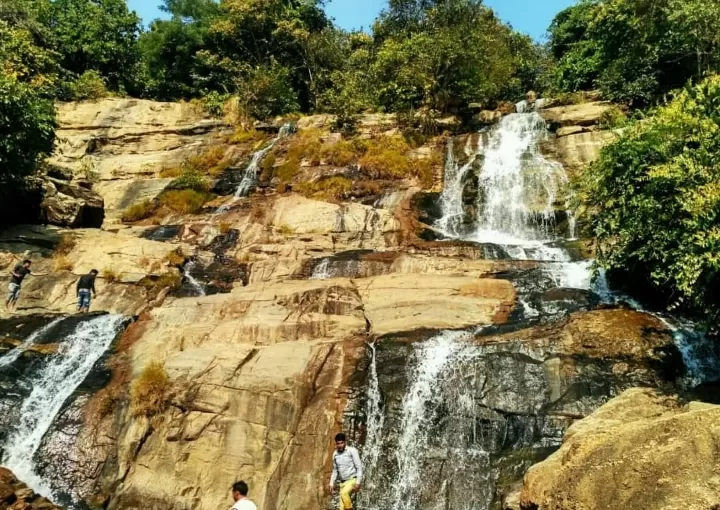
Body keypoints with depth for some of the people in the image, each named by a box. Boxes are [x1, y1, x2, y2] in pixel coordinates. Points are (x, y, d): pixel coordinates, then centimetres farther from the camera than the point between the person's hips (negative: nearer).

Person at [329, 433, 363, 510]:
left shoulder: (352, 451, -9)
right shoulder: (335, 454, 8)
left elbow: (359, 467, -10)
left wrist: (358, 482, -18)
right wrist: (332, 483, 13)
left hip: (353, 480, -6)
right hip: (343, 482, 6)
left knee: (344, 493, -33)